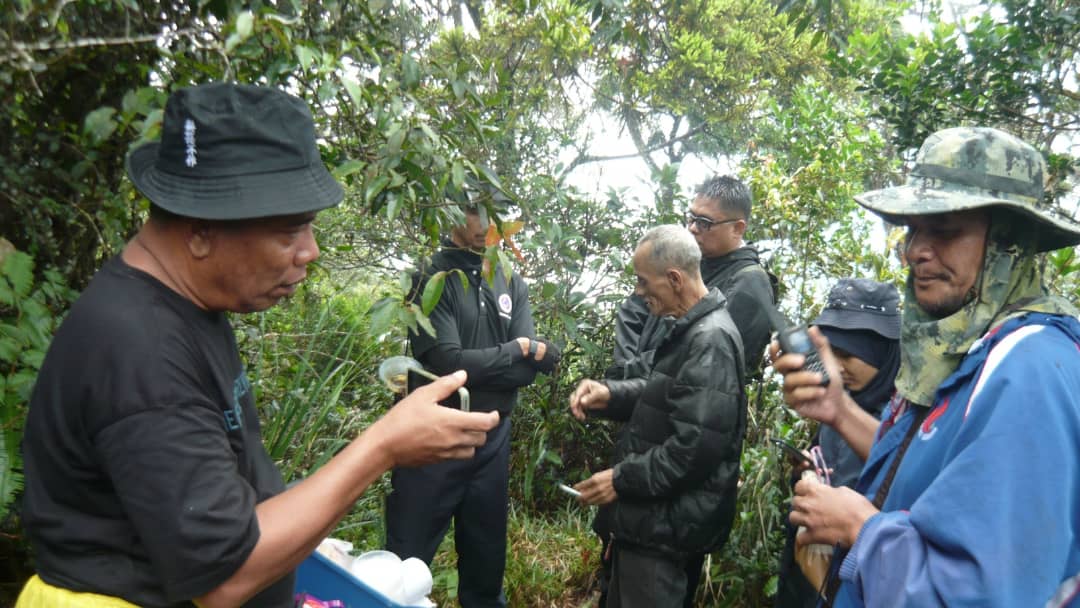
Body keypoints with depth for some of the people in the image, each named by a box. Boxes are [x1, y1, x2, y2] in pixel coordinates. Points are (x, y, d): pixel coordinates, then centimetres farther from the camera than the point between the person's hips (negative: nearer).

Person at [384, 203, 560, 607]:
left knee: (487, 559, 20)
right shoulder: (430, 276, -10)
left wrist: (472, 365, -16)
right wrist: (514, 351, -10)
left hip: (493, 438, 5)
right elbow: (446, 361, -21)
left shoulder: (511, 282, 6)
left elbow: (531, 366, -3)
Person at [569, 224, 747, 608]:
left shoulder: (711, 340, -23)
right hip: (654, 515, 10)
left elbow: (695, 448, -27)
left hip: (668, 523, -10)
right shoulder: (689, 329, 10)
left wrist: (621, 479, -18)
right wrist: (610, 395, 2)